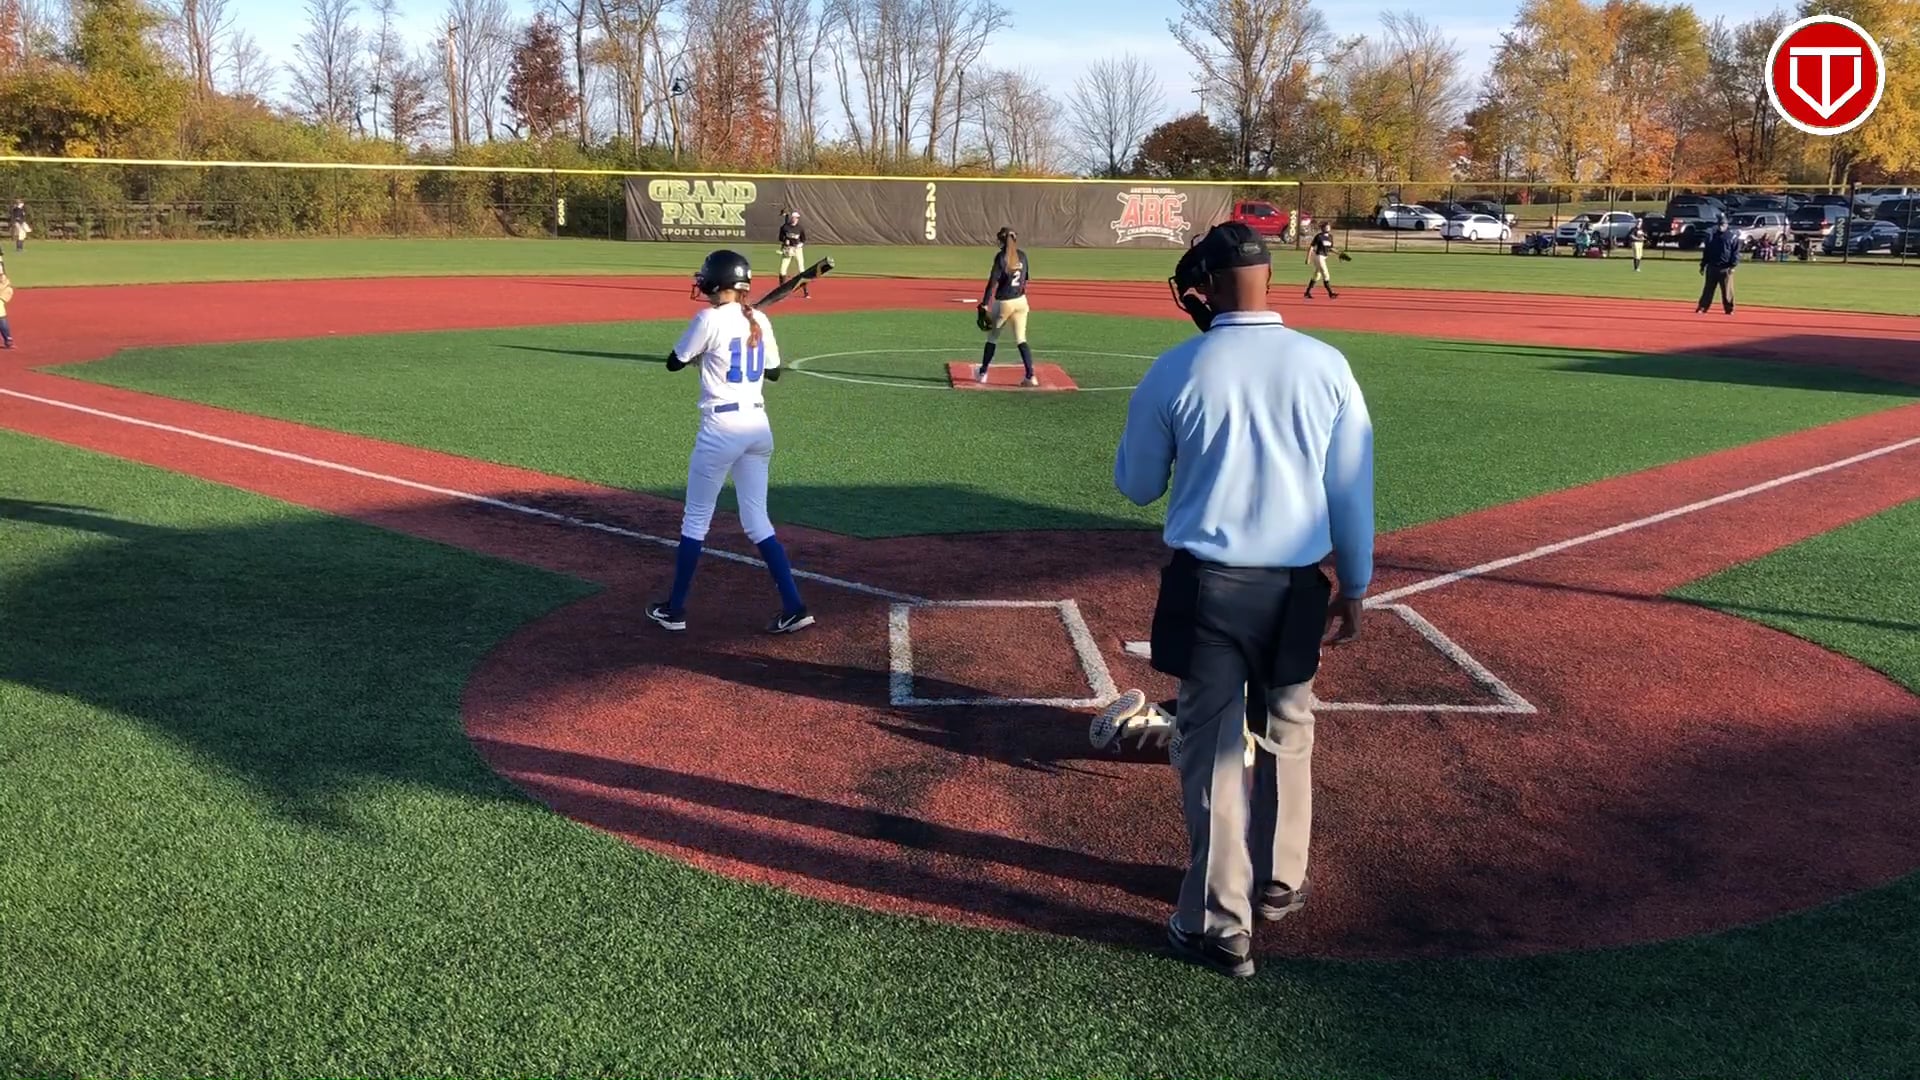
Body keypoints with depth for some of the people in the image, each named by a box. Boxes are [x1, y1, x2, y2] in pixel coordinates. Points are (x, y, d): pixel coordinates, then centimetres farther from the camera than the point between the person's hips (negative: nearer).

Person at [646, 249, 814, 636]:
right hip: (758, 425, 6)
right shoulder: (759, 321, 6)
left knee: (695, 519, 7)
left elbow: (673, 363, -1)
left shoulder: (710, 320, -12)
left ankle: (674, 609, 17)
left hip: (721, 427, -6)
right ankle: (793, 607, 5)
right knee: (757, 520, 12)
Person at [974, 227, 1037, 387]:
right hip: (1021, 301, 4)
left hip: (1003, 302, -4)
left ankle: (982, 373, 22)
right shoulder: (1022, 255, 5)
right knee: (1021, 339, 4)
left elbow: (993, 282, -16)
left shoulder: (1001, 256, -11)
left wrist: (984, 305, -17)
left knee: (992, 337, 12)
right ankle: (1031, 376, -8)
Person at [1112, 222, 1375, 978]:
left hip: (1206, 585, -2)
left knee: (1211, 750, 5)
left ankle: (1220, 927, 9)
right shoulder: (1325, 366, -3)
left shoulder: (1176, 370, -8)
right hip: (1296, 586, 3)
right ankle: (1278, 882, 37)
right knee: (1286, 738, 21)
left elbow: (1135, 485, 3)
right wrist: (1353, 587, 12)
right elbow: (1352, 491, 1)